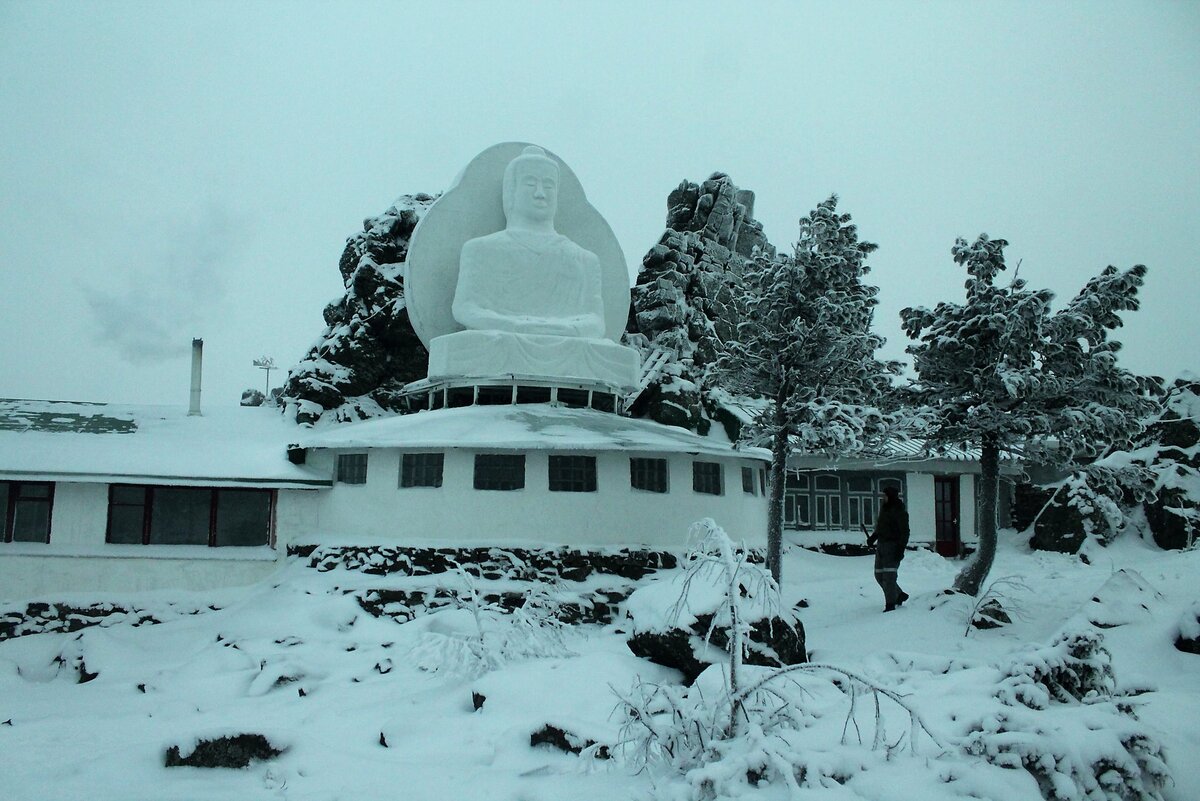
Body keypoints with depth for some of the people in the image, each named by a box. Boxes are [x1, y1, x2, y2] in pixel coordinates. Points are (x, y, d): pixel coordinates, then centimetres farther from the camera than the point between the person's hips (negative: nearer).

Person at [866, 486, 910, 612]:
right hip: (881, 544, 9)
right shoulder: (884, 507, 11)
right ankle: (900, 595, 27)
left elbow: (904, 532, -15)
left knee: (889, 575, -11)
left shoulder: (899, 511, -13)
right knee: (879, 575, 11)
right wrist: (873, 537, 17)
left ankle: (890, 605, -5)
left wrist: (901, 549, -21)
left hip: (893, 545, -9)